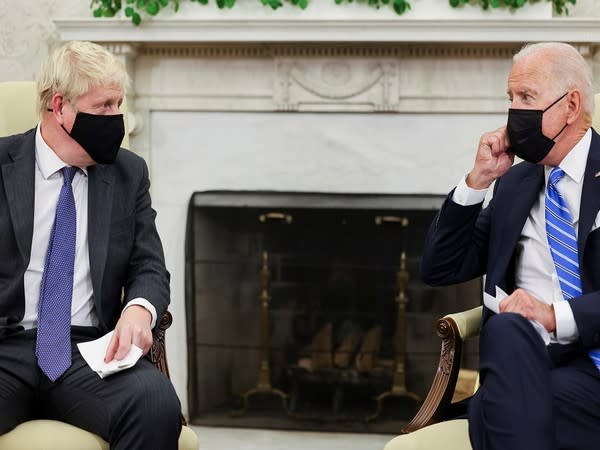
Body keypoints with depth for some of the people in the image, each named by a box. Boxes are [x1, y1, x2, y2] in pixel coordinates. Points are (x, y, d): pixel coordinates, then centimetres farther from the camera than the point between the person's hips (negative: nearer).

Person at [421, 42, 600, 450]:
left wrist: (558, 316, -20)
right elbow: (440, 270, 16)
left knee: (493, 412, -32)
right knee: (506, 330, -32)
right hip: (527, 360, 4)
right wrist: (479, 179, 6)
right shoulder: (514, 183, 19)